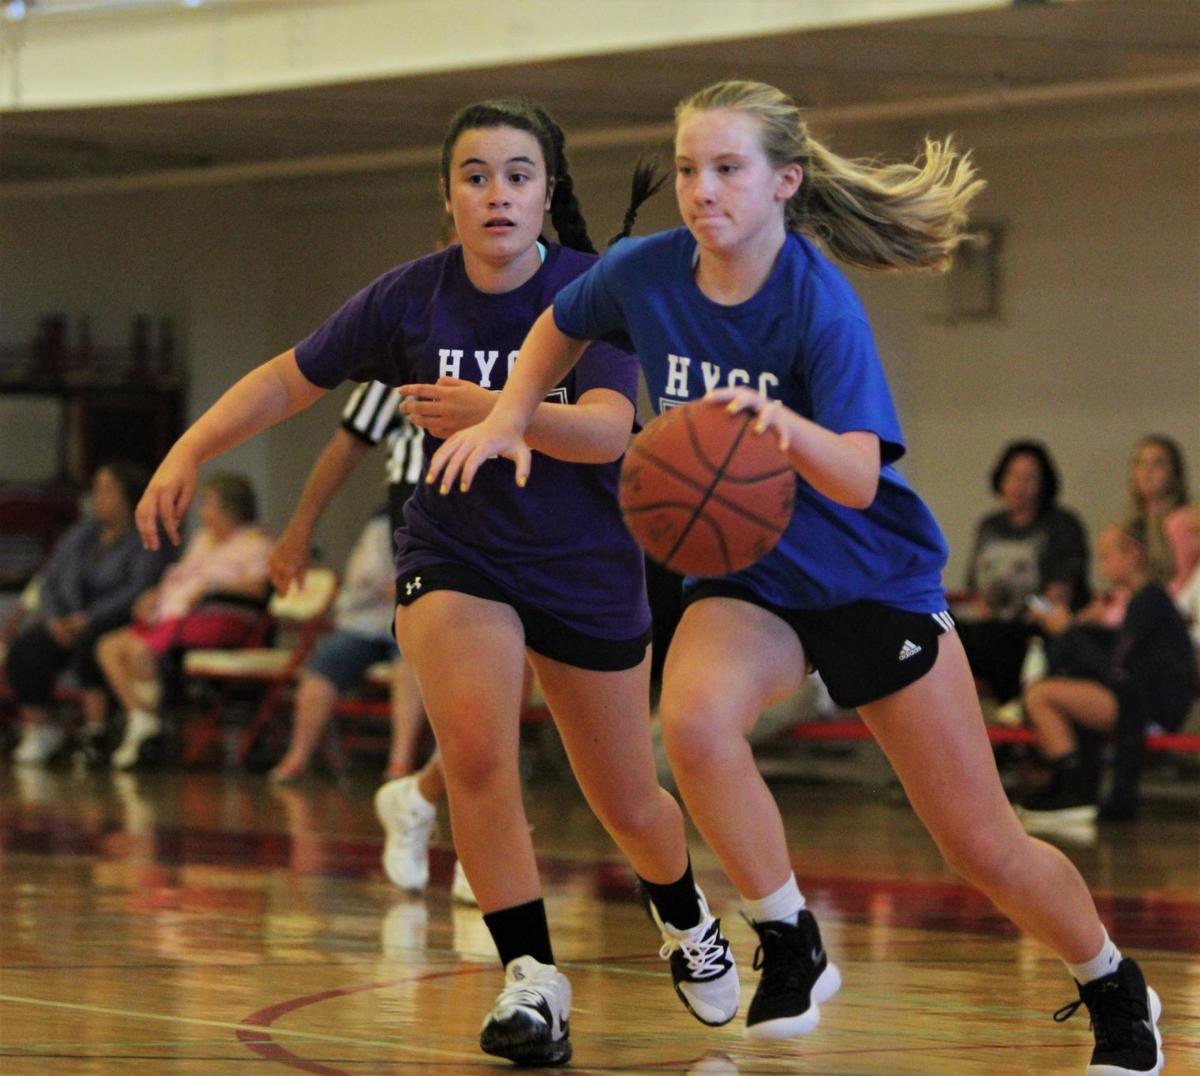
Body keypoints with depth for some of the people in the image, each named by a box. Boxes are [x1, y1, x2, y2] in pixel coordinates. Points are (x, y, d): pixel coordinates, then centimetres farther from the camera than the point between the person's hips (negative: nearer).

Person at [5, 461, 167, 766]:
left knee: (89, 641, -38)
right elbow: (50, 580, 13)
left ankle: (96, 727, -34)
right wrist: (54, 619, -7)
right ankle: (37, 727, -18)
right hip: (70, 623, 5)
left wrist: (89, 618, -22)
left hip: (120, 624, -5)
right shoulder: (81, 533, 17)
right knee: (25, 648, -22)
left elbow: (137, 591, -15)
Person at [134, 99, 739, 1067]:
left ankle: (685, 917, 46)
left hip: (588, 572, 0)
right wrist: (188, 453, -12)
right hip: (455, 555, 1)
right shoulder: (413, 296, -11)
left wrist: (496, 413, -48)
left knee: (630, 806, 11)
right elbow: (291, 379, 0)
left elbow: (608, 430, -31)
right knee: (477, 752, -26)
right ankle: (532, 982, -14)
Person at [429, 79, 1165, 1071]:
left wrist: (781, 423, -51)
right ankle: (792, 951, -13)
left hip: (872, 578, -3)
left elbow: (858, 477, -33)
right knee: (694, 717, -33)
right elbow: (561, 329, 13)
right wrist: (510, 418, -1)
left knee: (985, 848, 1)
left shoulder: (819, 302, -23)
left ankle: (1115, 992, 29)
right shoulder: (644, 274, -12)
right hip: (744, 579, 3)